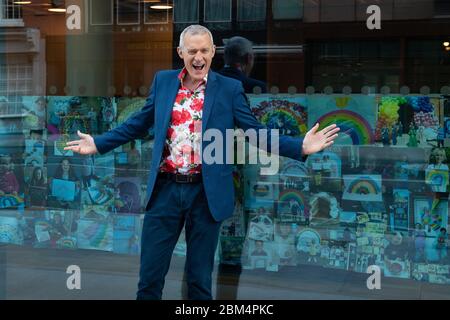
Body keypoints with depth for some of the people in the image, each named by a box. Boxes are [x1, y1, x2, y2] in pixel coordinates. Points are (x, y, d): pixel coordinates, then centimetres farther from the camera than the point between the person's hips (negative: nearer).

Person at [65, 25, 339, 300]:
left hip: (206, 193, -2)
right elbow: (139, 124, 15)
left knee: (200, 278, 10)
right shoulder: (162, 81, 6)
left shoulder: (230, 89, -1)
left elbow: (256, 133, -2)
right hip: (165, 190, 2)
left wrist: (300, 147, -14)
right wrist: (98, 143, 12)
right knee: (149, 276, 7)